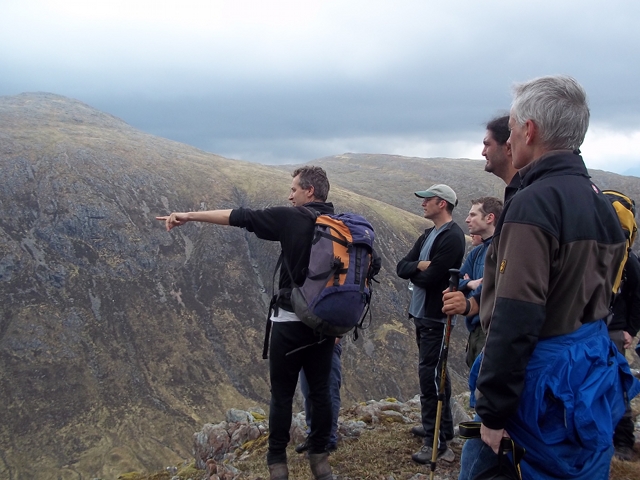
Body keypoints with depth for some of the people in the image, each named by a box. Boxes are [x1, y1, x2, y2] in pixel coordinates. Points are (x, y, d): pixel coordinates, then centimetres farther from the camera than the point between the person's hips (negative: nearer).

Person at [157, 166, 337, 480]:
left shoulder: (290, 218, -11)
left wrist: (189, 216, -1)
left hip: (291, 322, -5)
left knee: (282, 394, 6)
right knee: (320, 390, 12)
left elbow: (239, 217, -8)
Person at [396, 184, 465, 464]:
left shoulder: (452, 237, -16)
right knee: (435, 373, 18)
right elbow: (402, 267, 6)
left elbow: (429, 278, -22)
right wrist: (420, 266, -14)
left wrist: (414, 270, -2)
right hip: (421, 314, 10)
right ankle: (441, 427, 30)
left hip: (436, 317, -10)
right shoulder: (428, 235, 14)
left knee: (429, 375, -8)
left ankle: (436, 441, -3)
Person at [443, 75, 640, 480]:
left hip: (543, 385, -9)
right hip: (595, 376, 9)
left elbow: (515, 322, -24)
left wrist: (493, 411, -19)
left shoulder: (534, 203, -19)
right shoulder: (600, 201, 9)